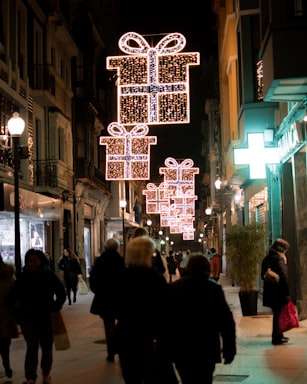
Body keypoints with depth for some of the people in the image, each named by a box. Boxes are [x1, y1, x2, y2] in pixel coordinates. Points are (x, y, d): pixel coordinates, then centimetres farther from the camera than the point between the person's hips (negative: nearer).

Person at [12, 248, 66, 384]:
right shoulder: (23, 277, -2)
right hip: (28, 318, -1)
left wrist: (55, 307, -5)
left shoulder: (49, 275, -4)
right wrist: (17, 303, -3)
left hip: (46, 317, 1)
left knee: (47, 346, 11)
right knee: (32, 346, -9)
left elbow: (61, 294, 5)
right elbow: (15, 293, 13)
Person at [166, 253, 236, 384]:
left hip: (179, 348, 3)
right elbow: (226, 320, -8)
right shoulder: (213, 288, -6)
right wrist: (229, 348, -1)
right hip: (206, 348, -3)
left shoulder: (172, 288, 2)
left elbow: (166, 319, 6)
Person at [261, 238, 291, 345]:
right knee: (279, 314, 2)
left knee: (276, 314, 20)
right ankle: (277, 337, 8)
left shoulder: (266, 259, 10)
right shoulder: (279, 259, -15)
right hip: (278, 292, -8)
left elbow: (263, 276, 14)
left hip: (269, 291, 8)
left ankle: (278, 335, 30)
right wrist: (287, 294, -19)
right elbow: (284, 277, -20)